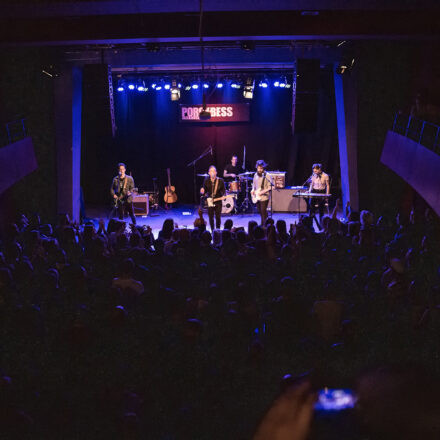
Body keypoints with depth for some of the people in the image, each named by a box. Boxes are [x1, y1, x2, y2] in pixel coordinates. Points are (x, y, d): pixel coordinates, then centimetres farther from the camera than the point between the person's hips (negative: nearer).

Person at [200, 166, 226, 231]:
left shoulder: (220, 181, -4)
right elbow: (205, 190, 10)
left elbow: (223, 190, 3)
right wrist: (202, 192, -13)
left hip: (218, 202, -2)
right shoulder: (206, 181, 1)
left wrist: (223, 196, -16)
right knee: (210, 217, 4)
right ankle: (212, 230, 19)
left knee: (218, 217, -2)